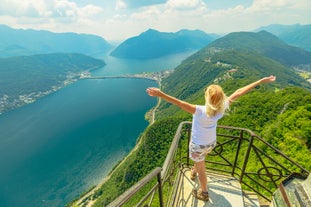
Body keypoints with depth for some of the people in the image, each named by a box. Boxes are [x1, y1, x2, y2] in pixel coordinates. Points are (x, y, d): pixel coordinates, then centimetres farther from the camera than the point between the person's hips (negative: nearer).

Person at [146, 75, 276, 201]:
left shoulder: (201, 111, -38)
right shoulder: (222, 108, -23)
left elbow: (180, 104, -51)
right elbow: (239, 92, -14)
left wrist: (161, 94, -58)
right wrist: (262, 81, -2)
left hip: (198, 145, -6)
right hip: (211, 143, 6)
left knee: (201, 169, 19)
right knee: (199, 159, 36)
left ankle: (204, 193, 45)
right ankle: (194, 172, 67)